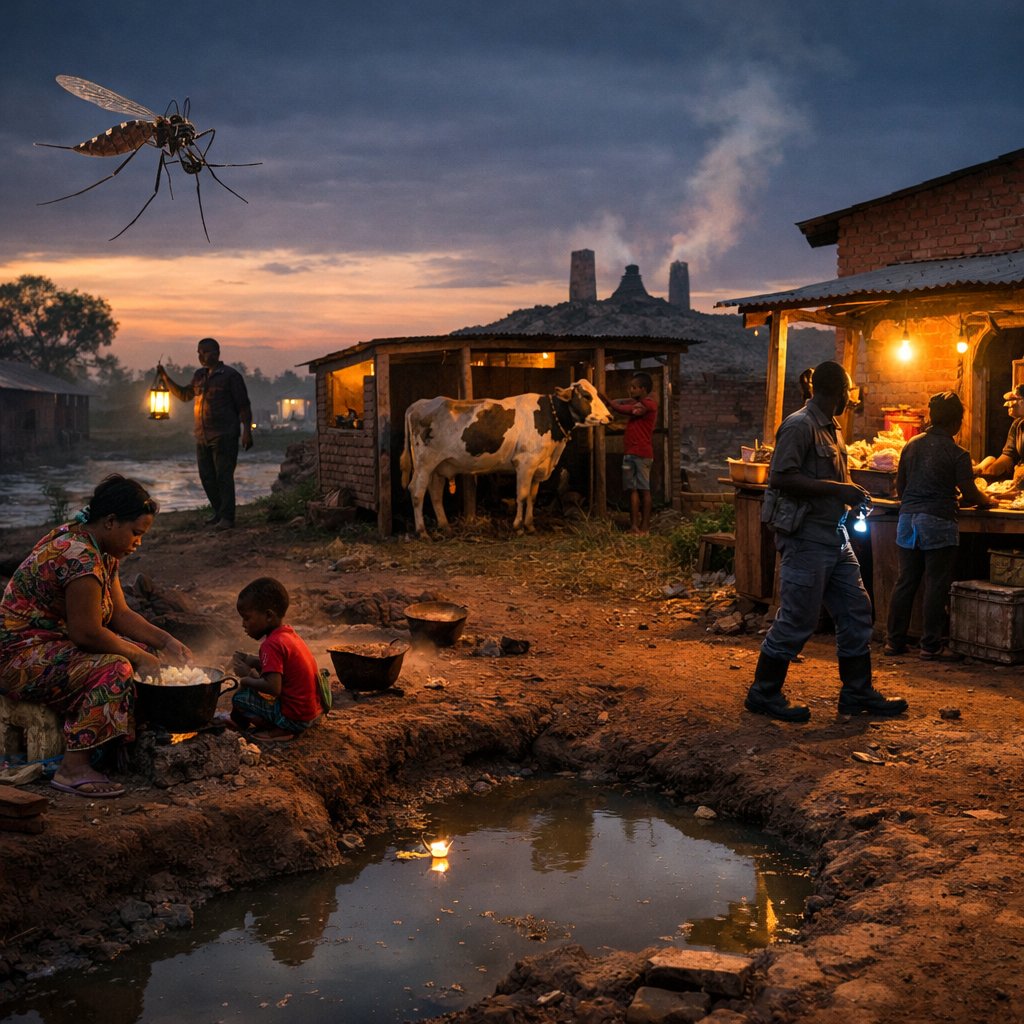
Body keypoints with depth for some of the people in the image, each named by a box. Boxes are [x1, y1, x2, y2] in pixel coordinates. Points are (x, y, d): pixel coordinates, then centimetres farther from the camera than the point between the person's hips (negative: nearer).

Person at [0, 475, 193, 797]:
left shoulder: (104, 551, 7)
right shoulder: (79, 557, -26)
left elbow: (120, 613, 10)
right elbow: (86, 633, -27)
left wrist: (167, 642, 0)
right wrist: (139, 657, -17)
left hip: (51, 644, 10)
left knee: (145, 654, 1)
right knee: (114, 669, -30)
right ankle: (73, 768, -27)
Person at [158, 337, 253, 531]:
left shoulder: (231, 375, -4)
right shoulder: (199, 375, 16)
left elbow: (243, 405, -6)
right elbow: (184, 394, 30)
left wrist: (246, 431, -13)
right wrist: (165, 377, 21)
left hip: (224, 436, -7)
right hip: (202, 437, 7)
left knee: (223, 476, -9)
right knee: (206, 476, 9)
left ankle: (227, 518, -6)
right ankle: (218, 512, 22)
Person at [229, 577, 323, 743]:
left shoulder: (272, 644, -20)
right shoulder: (288, 634, 8)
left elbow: (273, 688, -28)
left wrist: (246, 679, -12)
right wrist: (253, 661, 6)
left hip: (295, 717, -9)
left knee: (240, 697, -6)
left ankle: (277, 730, 0)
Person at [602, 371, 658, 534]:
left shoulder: (649, 404, -8)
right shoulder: (637, 403, 22)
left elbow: (626, 410, -14)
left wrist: (608, 402, -8)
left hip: (642, 453, -8)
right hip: (630, 452, 8)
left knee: (643, 489, -4)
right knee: (633, 489, 5)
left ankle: (645, 526, 0)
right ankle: (634, 525, 5)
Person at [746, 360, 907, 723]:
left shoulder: (831, 428, 17)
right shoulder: (800, 425, -13)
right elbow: (781, 477, -24)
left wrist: (850, 497, 10)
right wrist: (838, 489, -23)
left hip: (834, 537, 10)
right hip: (806, 538, -10)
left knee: (855, 611, 11)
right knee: (797, 619, -3)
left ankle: (857, 693, 22)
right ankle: (763, 694, 10)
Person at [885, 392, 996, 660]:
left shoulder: (912, 444, 7)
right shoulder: (957, 454, -9)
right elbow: (970, 494, -7)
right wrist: (988, 502, 13)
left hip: (908, 518, 6)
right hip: (938, 521, -5)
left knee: (905, 582, 12)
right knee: (936, 585, 2)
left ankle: (894, 640, 16)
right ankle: (931, 645, 5)